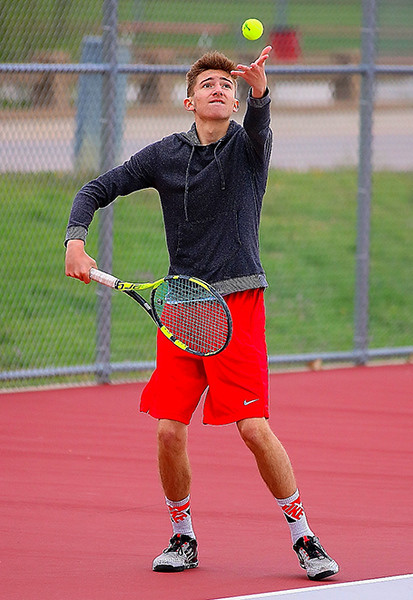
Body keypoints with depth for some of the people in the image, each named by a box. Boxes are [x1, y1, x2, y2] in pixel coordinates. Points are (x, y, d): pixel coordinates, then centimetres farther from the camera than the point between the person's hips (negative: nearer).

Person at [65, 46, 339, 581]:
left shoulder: (247, 146, -1)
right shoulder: (164, 155, 6)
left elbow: (258, 124, -25)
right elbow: (97, 190, 10)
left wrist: (260, 89, -48)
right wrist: (75, 239, -8)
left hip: (237, 301, -3)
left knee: (254, 427, -11)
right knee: (169, 432, -1)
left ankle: (303, 537, 4)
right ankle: (182, 539, 19)